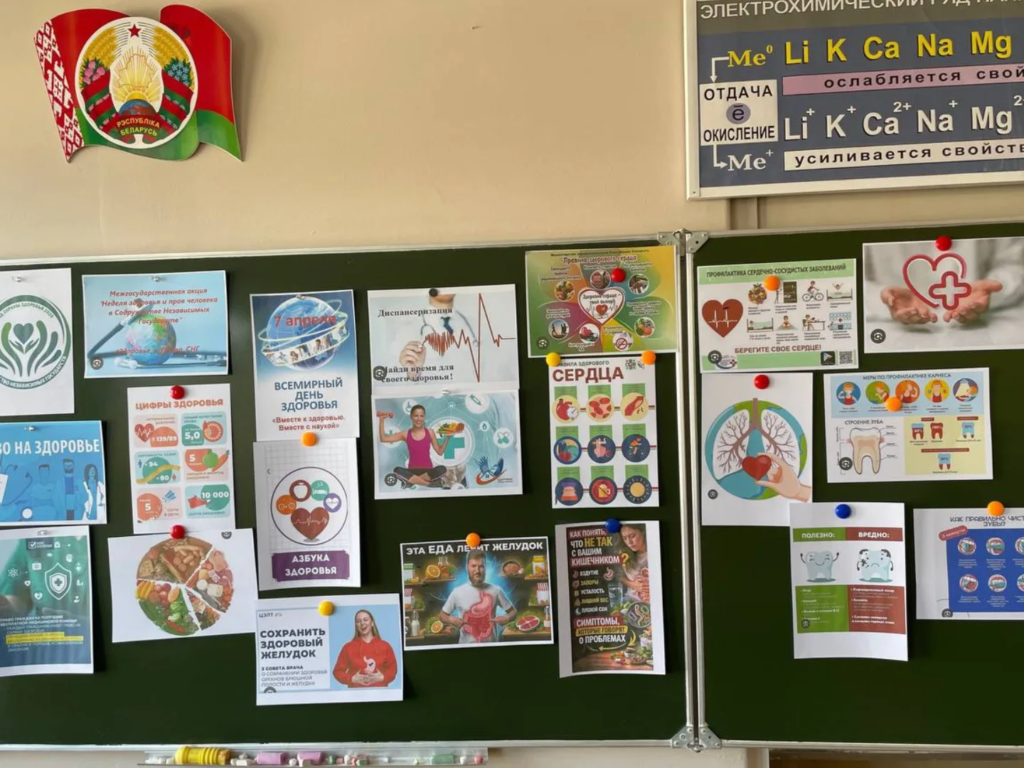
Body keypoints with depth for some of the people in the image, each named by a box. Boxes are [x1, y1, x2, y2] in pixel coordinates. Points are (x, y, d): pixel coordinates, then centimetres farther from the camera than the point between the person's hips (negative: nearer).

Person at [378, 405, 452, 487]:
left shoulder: (430, 432, 1)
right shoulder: (405, 434, 2)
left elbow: (440, 452, 5)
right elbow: (383, 439, 0)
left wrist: (447, 437, -7)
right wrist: (381, 420, -7)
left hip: (428, 470, 0)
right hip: (413, 470, 0)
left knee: (442, 469, -33)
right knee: (397, 470, -32)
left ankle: (412, 480, -22)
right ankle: (430, 483, -28)